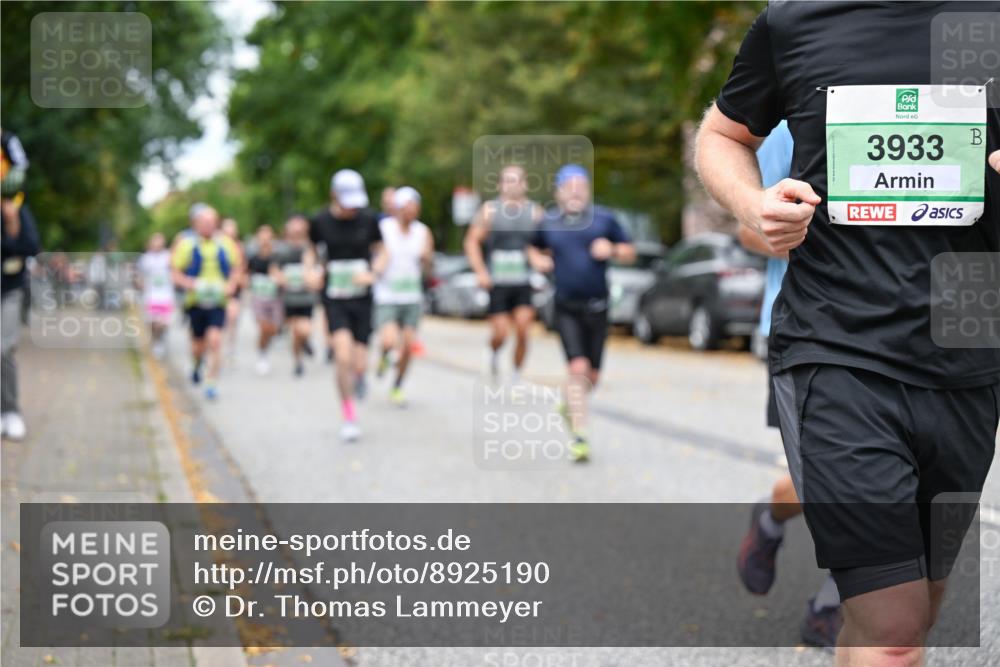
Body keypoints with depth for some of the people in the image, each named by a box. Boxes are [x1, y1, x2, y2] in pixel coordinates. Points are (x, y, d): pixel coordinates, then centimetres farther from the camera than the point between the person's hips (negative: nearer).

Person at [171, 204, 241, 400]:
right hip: (196, 301, 0)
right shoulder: (186, 244, -2)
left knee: (214, 340, -16)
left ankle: (212, 382, -9)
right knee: (198, 343, 10)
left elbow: (236, 270, 13)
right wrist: (194, 284, -17)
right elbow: (176, 274, 0)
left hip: (218, 301, 0)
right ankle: (196, 366, 44)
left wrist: (230, 286, -6)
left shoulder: (225, 244, 2)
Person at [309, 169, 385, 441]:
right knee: (343, 356, -18)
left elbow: (380, 252, 9)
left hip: (362, 298, 1)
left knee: (359, 365, -2)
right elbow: (313, 251, 13)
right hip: (334, 299, -1)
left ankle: (358, 374, 38)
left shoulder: (368, 219, -2)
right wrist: (311, 273, -6)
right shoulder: (320, 221, -4)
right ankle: (349, 418, -3)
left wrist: (372, 273, -10)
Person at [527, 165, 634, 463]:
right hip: (566, 307, -1)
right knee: (578, 367, -16)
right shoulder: (548, 222, 3)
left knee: (592, 375, 6)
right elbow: (534, 248, 22)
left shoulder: (604, 219, 1)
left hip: (597, 307, 1)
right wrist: (538, 259, 0)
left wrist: (612, 250, -13)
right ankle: (580, 436, -11)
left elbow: (630, 253, 7)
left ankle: (570, 405, 39)